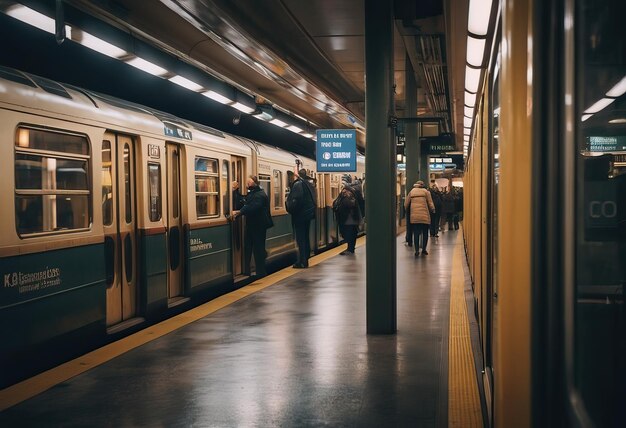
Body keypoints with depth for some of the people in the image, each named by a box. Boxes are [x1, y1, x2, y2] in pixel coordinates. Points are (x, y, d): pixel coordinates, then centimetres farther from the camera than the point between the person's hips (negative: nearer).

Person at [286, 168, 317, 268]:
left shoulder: (297, 184, -14)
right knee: (306, 237, 16)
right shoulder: (309, 185, 11)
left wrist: (290, 209, -8)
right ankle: (305, 259, 21)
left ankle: (302, 261, -5)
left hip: (300, 215, -8)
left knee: (300, 238, -5)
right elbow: (313, 200, 15)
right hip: (309, 214, 8)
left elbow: (295, 200, -21)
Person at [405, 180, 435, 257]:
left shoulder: (411, 192, 10)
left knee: (416, 233, 5)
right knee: (425, 233, 11)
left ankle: (417, 250, -2)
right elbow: (431, 205, 1)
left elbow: (406, 205, 9)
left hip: (414, 217, 1)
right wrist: (432, 210, 20)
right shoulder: (426, 192, 5)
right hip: (425, 217, -1)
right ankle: (424, 249, 13)